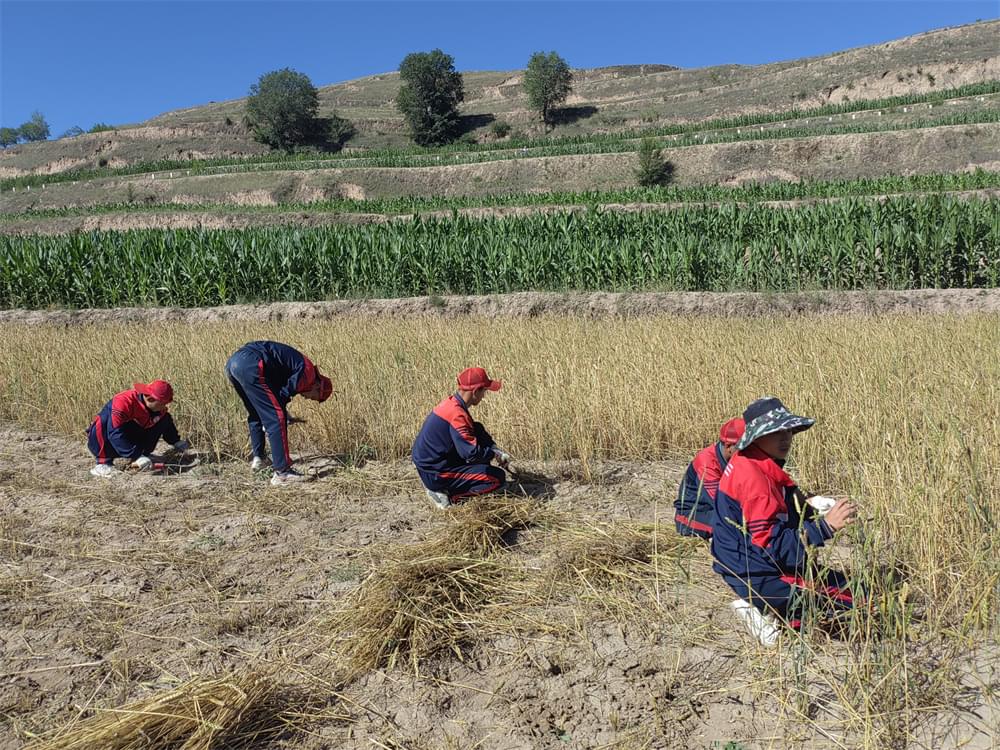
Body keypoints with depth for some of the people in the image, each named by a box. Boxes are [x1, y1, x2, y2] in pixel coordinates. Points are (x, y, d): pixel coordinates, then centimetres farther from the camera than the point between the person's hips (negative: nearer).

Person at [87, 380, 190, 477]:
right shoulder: (123, 402, -33)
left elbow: (167, 425, 9)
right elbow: (115, 434, -41)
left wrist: (176, 442, -3)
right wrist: (137, 456, -44)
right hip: (100, 443, -6)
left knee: (164, 419, -6)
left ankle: (144, 455, -5)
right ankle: (103, 462, -22)